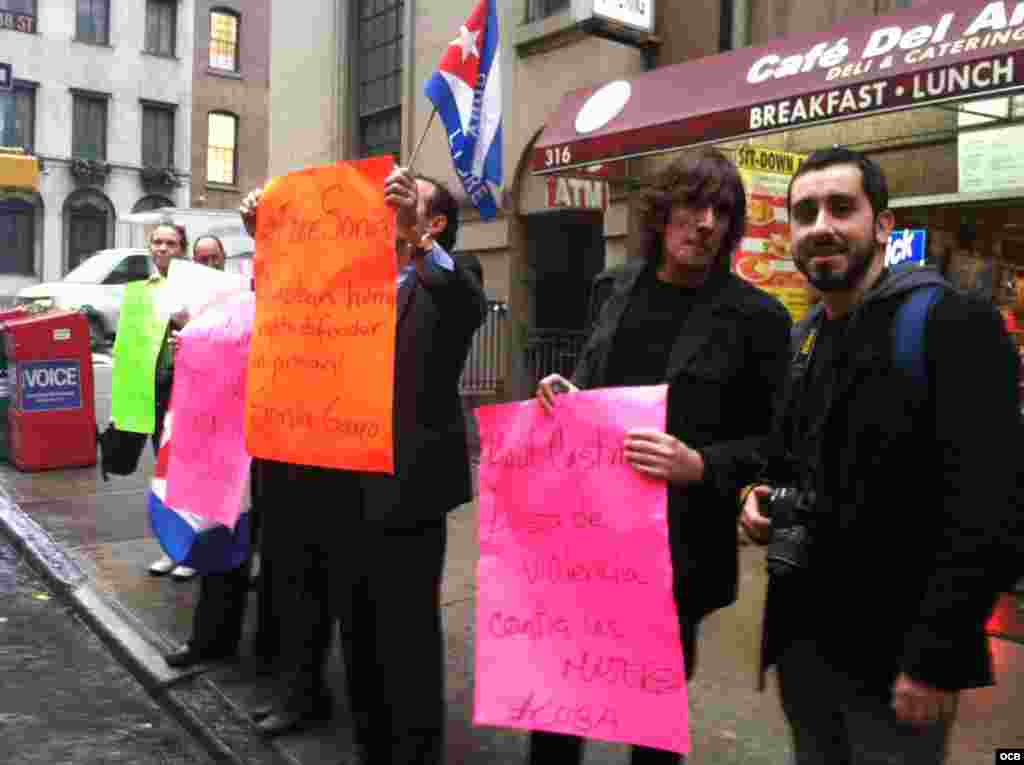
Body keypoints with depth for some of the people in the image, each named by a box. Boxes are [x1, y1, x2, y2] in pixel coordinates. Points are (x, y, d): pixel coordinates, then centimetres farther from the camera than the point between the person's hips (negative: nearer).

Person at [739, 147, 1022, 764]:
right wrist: (761, 495, 1)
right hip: (802, 638, 7)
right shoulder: (801, 340, 10)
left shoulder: (954, 326, -14)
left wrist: (934, 660, -21)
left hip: (892, 654, -7)